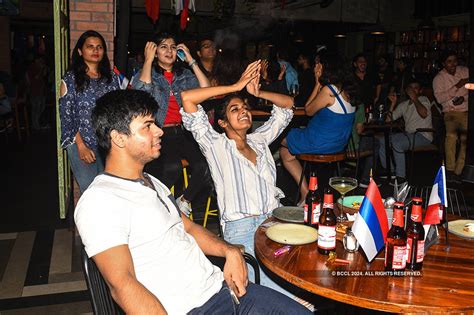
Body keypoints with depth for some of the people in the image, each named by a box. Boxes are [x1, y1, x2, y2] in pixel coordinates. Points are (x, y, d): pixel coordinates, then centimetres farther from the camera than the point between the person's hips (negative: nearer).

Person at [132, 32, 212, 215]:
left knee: (204, 165, -24)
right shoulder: (148, 72, 8)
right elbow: (142, 90, -15)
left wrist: (191, 61, 5)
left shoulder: (184, 74, 18)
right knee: (172, 166, -34)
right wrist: (148, 60, -5)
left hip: (182, 131, 4)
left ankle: (185, 200, 5)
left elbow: (206, 90, 3)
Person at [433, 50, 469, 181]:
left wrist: (464, 98, -9)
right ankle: (450, 169, -19)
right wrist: (457, 87, -17)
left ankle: (458, 171, -8)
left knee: (466, 140, -16)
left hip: (467, 110, 3)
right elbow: (439, 98, -12)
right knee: (451, 135, -30)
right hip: (451, 111, -2)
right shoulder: (438, 78, 1)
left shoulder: (465, 71, 9)